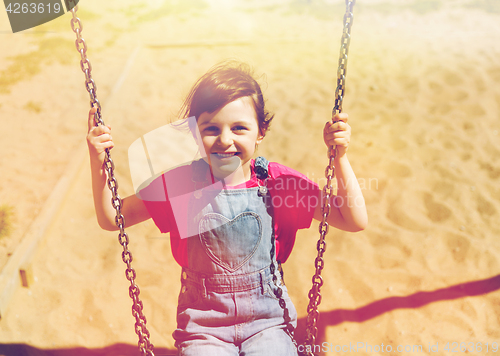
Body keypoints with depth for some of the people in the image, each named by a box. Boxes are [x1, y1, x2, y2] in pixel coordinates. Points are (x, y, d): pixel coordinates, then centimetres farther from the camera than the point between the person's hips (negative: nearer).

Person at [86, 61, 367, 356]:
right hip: (204, 323, 0)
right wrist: (99, 164, -13)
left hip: (267, 320, 1)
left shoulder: (277, 181, -8)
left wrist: (340, 156, -18)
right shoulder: (179, 183, -7)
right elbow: (111, 218, 1)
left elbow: (355, 221, -8)